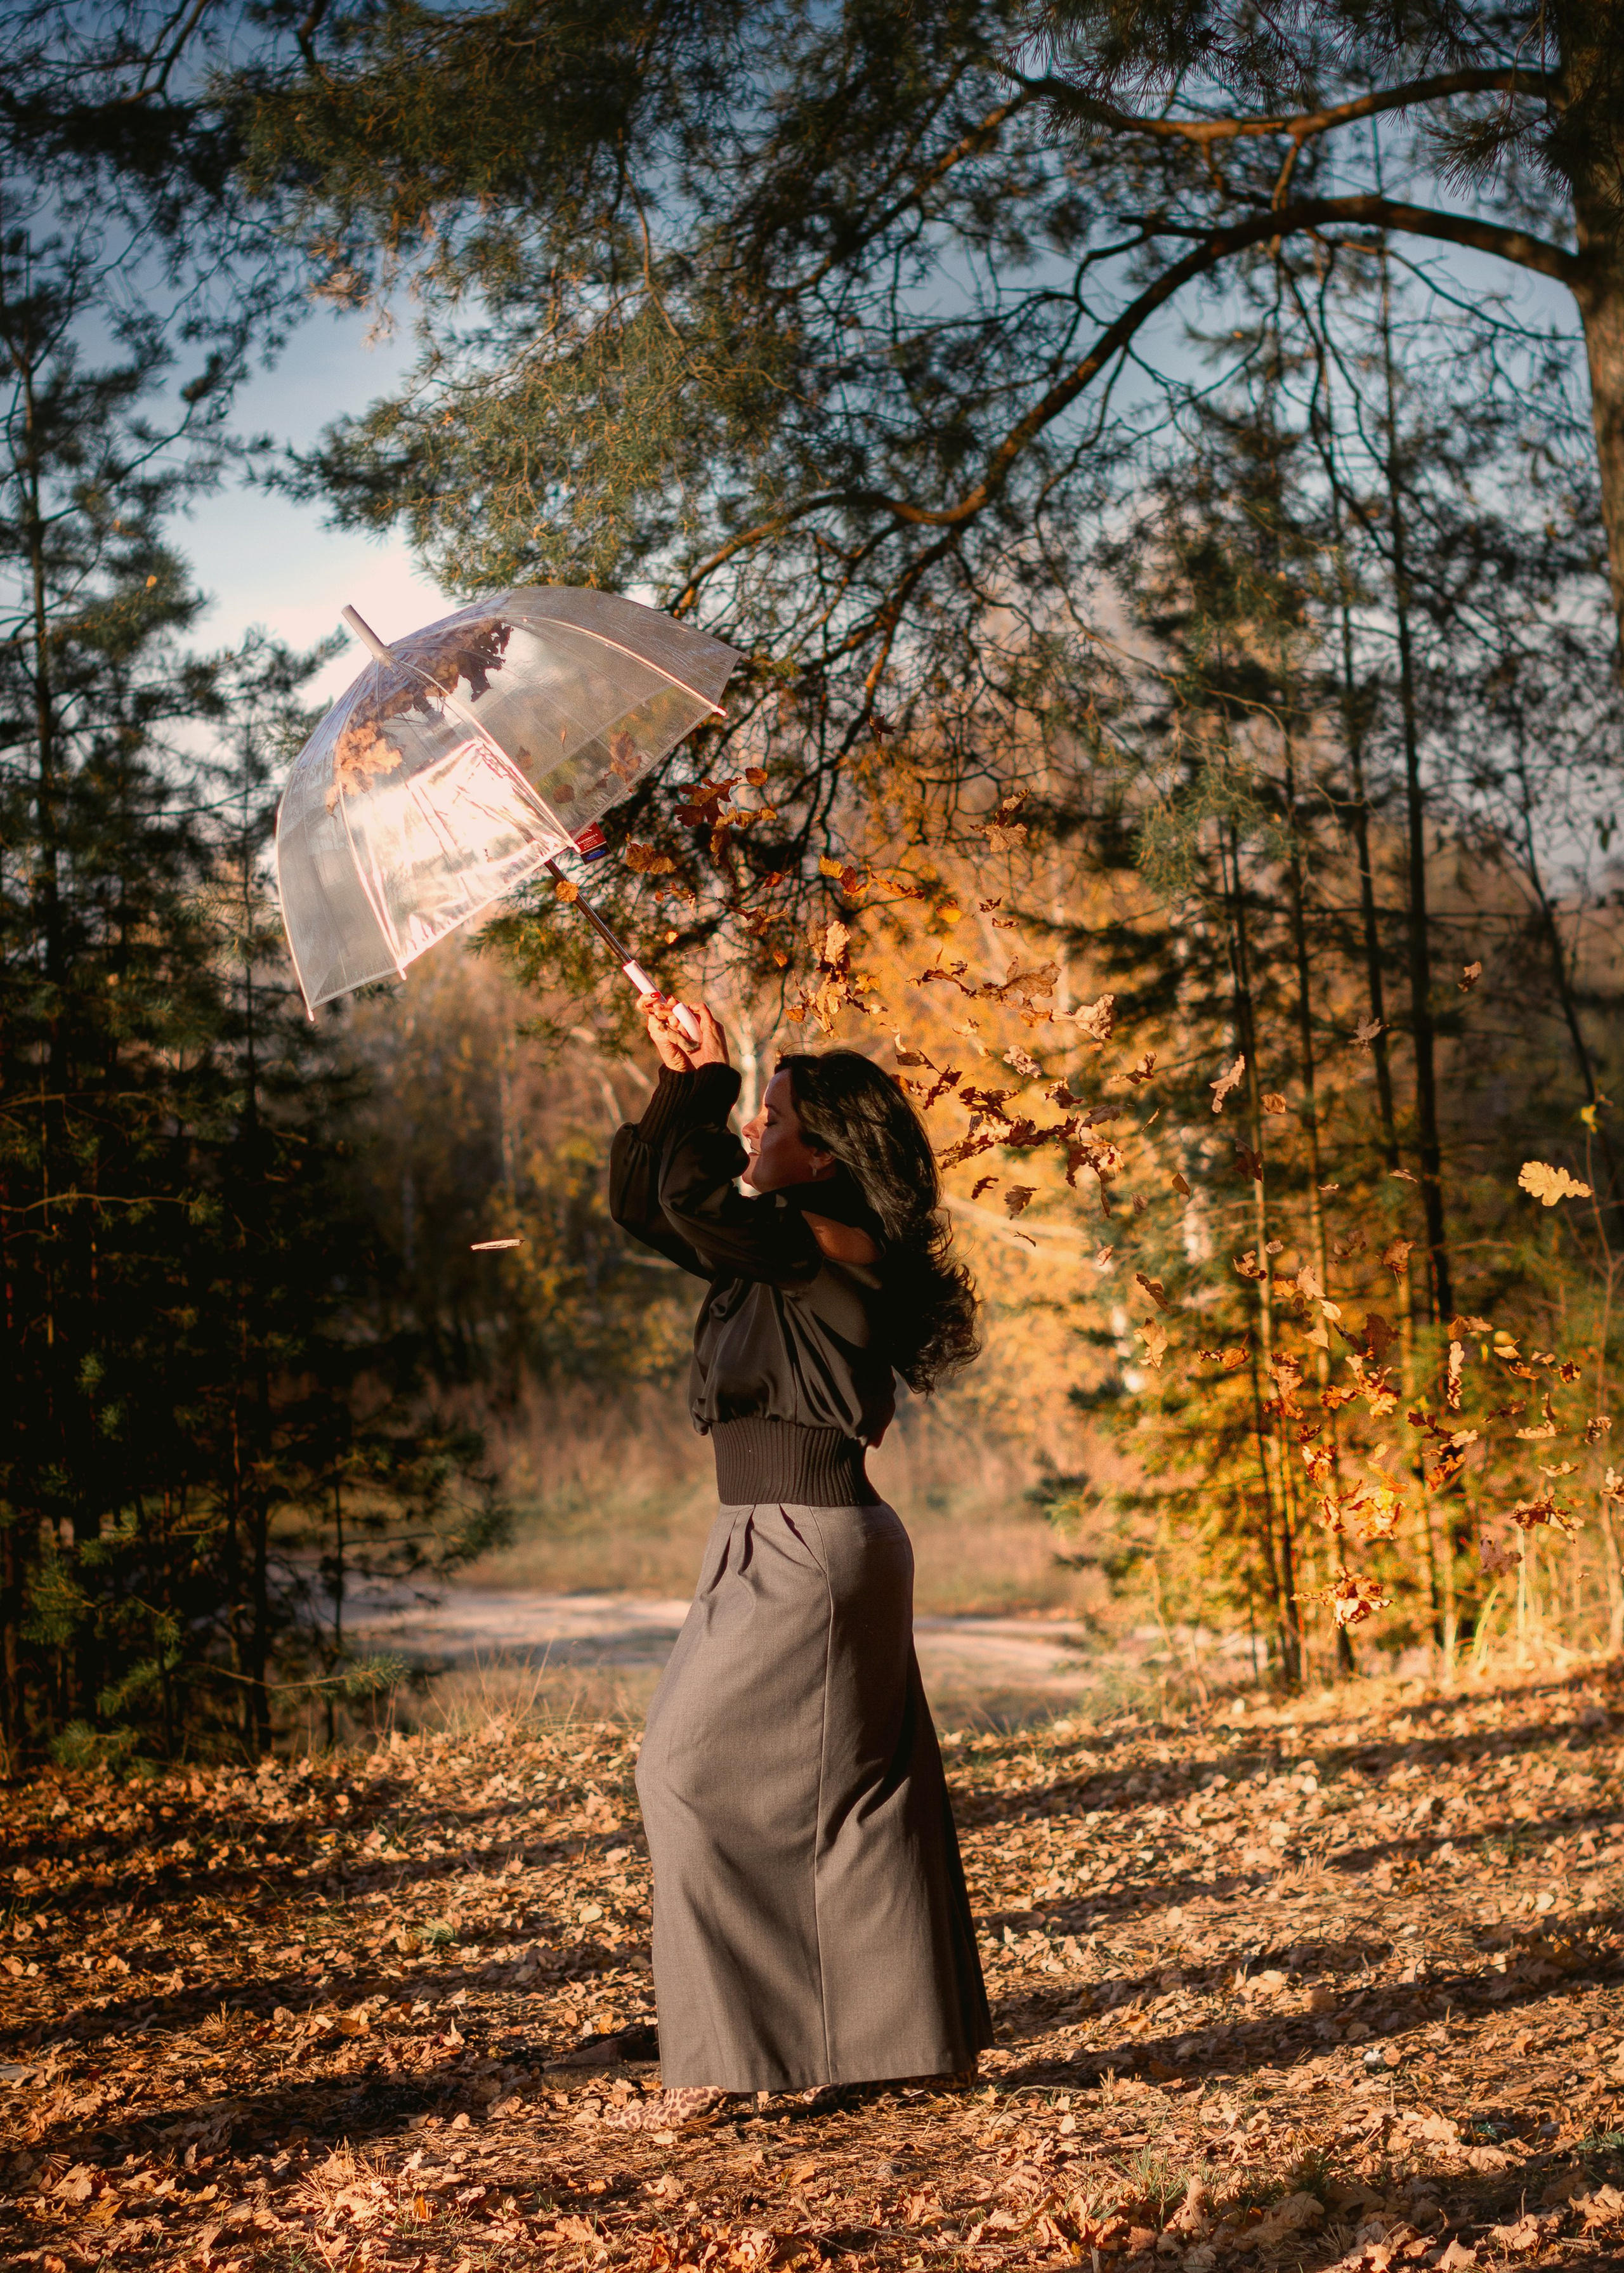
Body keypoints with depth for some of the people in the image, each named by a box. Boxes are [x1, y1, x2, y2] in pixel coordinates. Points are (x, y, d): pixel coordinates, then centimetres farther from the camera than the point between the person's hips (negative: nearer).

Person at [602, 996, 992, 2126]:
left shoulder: (834, 1249, -15)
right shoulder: (779, 1255, 13)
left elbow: (694, 1199, -29)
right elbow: (644, 1203, 19)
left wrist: (712, 1085, -14)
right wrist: (677, 1082, 9)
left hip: (807, 1555, -10)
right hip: (784, 1553, 10)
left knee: (703, 1774, -6)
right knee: (845, 1798, 13)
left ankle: (735, 2054, 1)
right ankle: (904, 2032, 22)